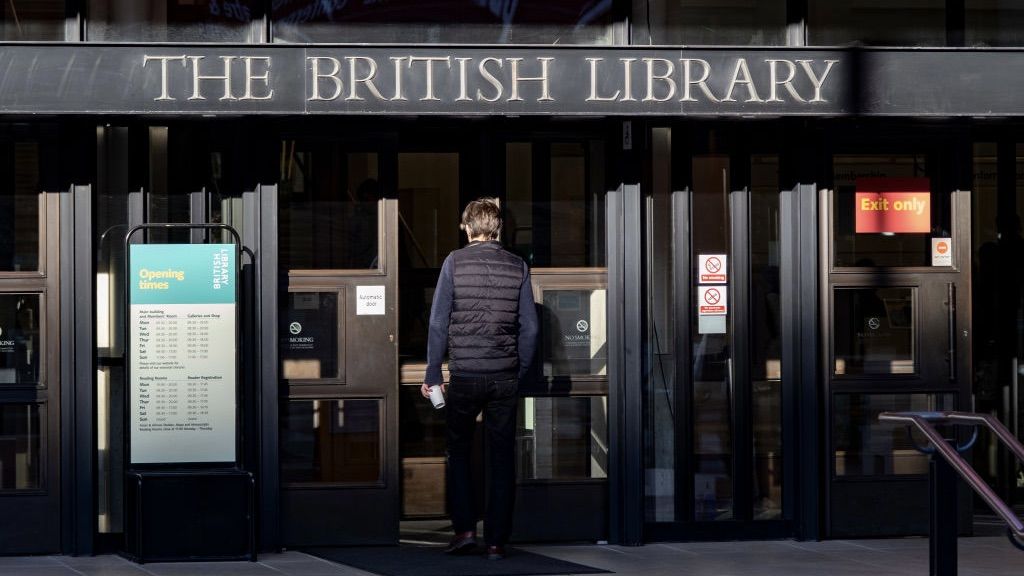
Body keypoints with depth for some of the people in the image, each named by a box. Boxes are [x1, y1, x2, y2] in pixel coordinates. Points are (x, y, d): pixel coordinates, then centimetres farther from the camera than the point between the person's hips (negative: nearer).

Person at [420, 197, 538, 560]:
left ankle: (464, 528, 5)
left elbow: (438, 322, -5)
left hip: (464, 375, -1)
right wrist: (520, 373, 13)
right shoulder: (518, 267, 2)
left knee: (458, 452, 14)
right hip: (505, 376, 1)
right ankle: (496, 540, 7)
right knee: (502, 458, 6)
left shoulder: (454, 262, -3)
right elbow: (529, 328, 3)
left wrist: (432, 373, 1)